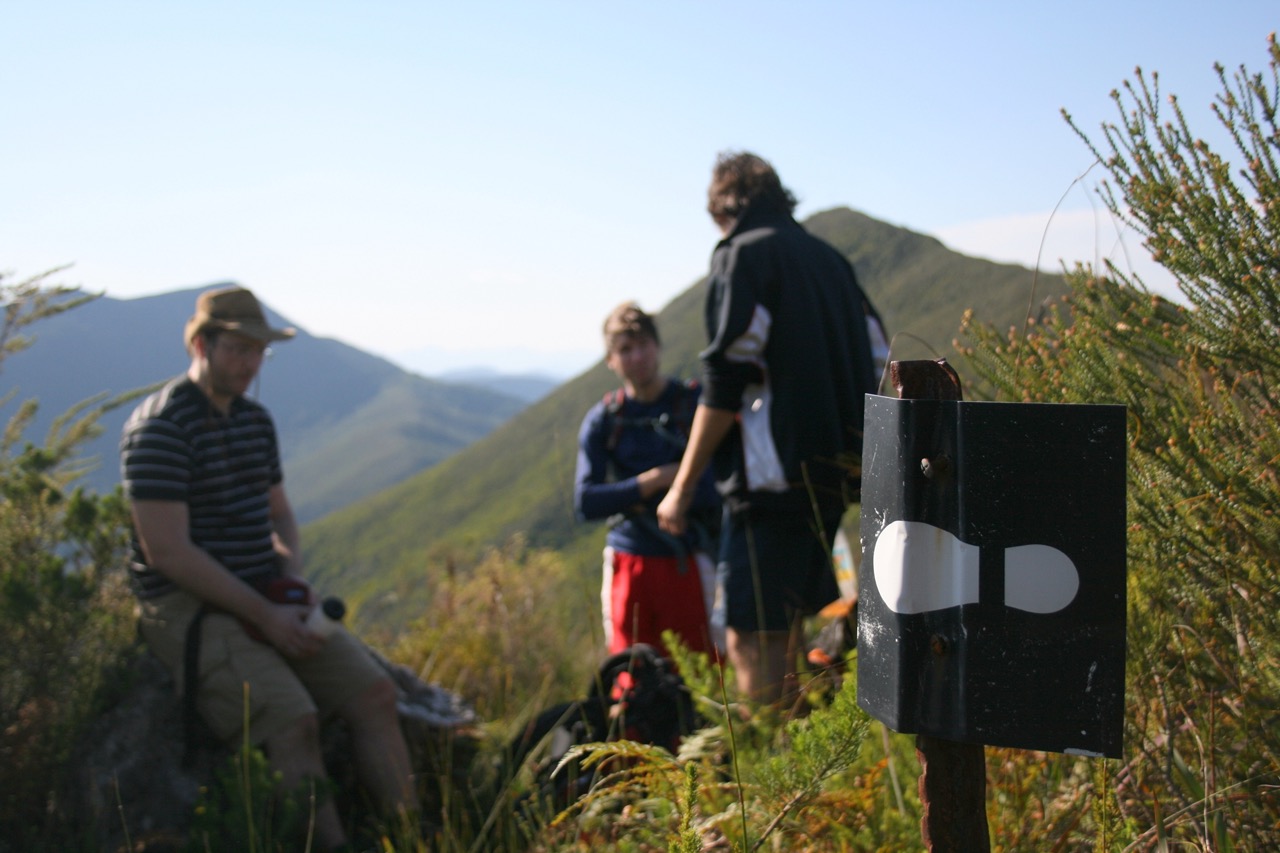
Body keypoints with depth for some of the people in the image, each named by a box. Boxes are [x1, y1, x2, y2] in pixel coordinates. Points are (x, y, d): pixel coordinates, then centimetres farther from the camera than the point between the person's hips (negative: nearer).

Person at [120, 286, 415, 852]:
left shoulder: (256, 421, 14)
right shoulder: (159, 427, -12)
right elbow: (167, 551, -18)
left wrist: (293, 573, 2)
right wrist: (265, 615, -18)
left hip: (266, 600, 7)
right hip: (188, 609, -7)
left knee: (374, 692, -11)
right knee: (293, 719, -27)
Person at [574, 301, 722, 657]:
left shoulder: (696, 405, 0)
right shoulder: (602, 421, 5)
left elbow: (715, 492, -8)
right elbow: (586, 502, -5)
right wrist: (654, 481, -13)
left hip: (688, 562, -1)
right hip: (629, 564, 2)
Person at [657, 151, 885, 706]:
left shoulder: (741, 255, -4)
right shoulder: (831, 260, 18)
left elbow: (725, 383, -12)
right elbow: (870, 373, 18)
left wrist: (682, 487, -8)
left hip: (772, 477, -8)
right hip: (830, 475, 8)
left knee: (752, 640, -7)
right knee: (786, 631, 16)